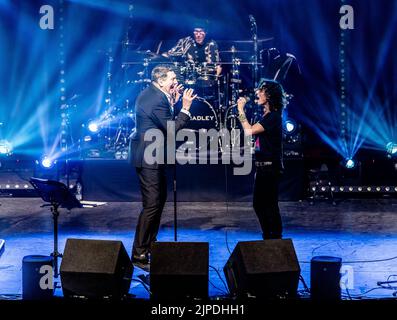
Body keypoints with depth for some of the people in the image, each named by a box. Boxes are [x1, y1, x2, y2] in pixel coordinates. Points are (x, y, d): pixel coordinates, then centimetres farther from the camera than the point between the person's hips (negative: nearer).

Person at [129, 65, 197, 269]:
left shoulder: (149, 93, 12)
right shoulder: (158, 100, -21)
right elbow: (172, 129, -21)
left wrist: (172, 102, 11)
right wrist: (185, 108, -16)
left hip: (148, 154, 11)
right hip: (149, 158, -11)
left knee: (160, 197, 20)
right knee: (152, 204, -9)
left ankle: (149, 243, 31)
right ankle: (139, 254, -4)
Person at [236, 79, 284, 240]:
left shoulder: (273, 116, -16)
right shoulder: (267, 115, 15)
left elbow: (249, 131, -21)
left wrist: (241, 110, -15)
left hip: (270, 167, -10)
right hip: (263, 166, 10)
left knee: (270, 205, -5)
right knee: (259, 204, 15)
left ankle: (276, 238, 3)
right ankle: (268, 238, 24)